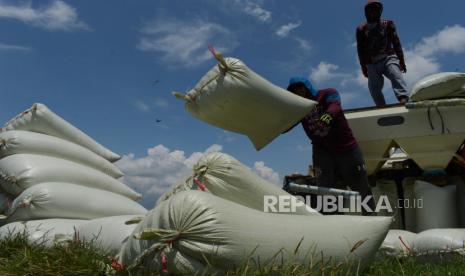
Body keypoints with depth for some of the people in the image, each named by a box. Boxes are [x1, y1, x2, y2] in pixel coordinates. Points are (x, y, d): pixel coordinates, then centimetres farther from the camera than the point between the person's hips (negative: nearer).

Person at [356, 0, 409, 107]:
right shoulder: (362, 29, 16)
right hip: (372, 63, 2)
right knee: (374, 88, -6)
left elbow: (396, 43, 10)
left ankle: (403, 98, -46)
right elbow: (360, 50, 12)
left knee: (396, 76, -27)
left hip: (388, 58, -1)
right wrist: (364, 67, 4)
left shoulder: (387, 24, 15)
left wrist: (401, 60, 0)